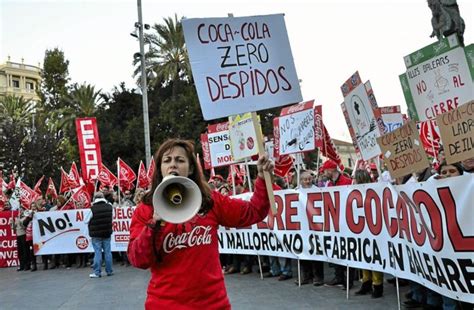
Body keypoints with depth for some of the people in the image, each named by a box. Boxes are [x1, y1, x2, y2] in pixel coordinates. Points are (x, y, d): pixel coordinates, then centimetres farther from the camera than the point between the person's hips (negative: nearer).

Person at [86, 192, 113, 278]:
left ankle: (97, 272, 2)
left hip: (96, 234, -3)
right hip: (107, 233, 3)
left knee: (97, 252, 1)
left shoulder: (93, 208, -14)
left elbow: (86, 221, -5)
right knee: (107, 252, 9)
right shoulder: (109, 207, -1)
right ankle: (109, 271, 14)